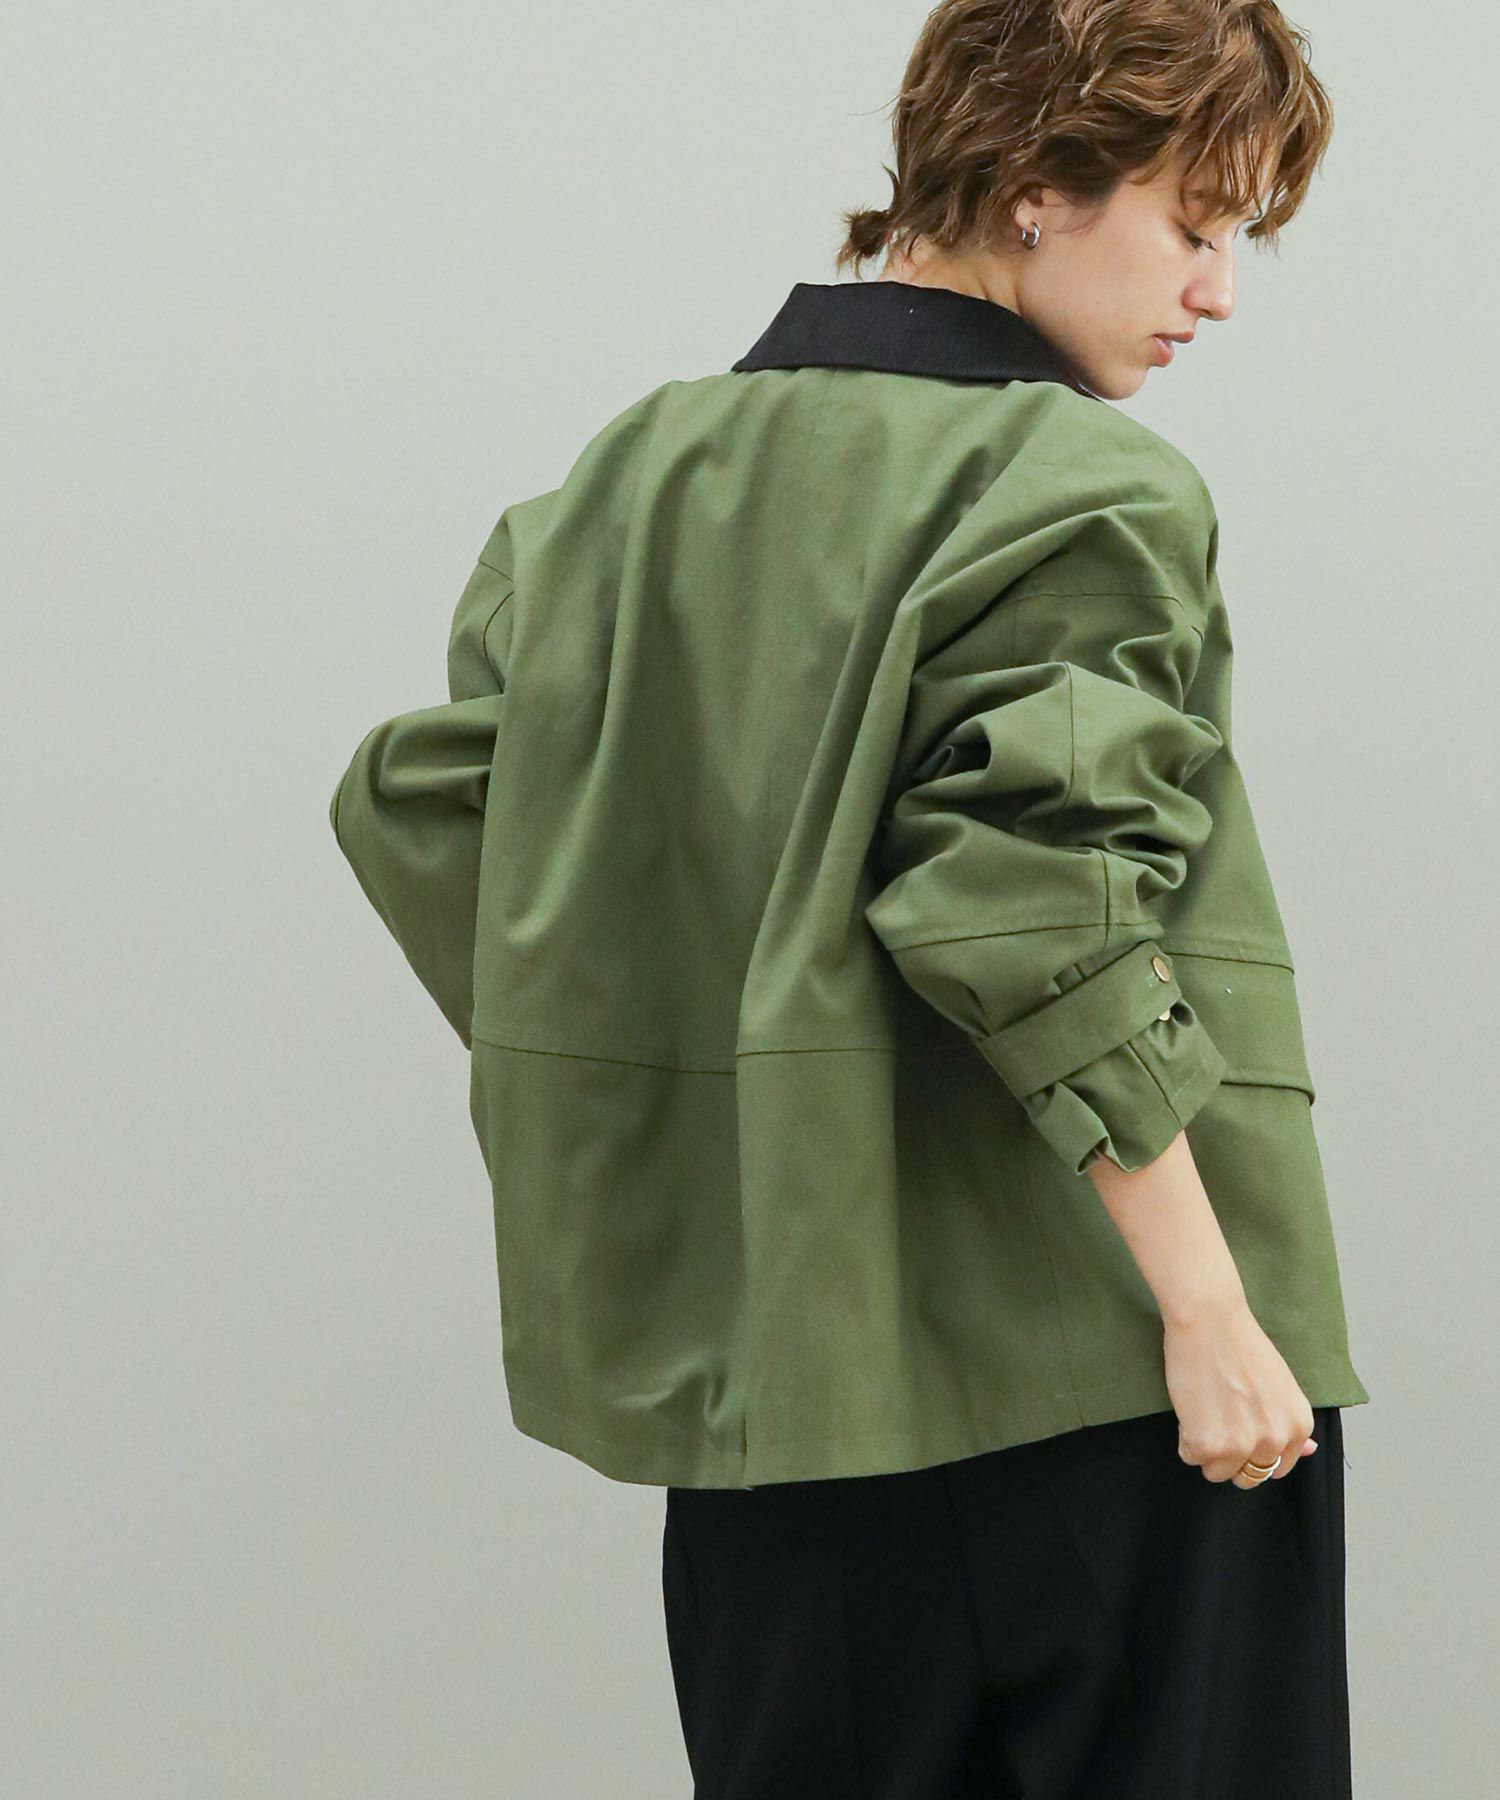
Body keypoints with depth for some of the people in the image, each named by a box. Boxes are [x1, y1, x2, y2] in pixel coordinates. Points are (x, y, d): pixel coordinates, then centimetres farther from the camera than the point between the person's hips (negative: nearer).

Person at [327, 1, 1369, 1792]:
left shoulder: (644, 466, 9)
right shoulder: (1083, 490, -11)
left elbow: (425, 803, 10)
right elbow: (1040, 912, -21)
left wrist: (629, 1106, 17)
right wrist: (1208, 1307, -18)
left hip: (763, 1356, 7)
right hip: (1082, 1368, -6)